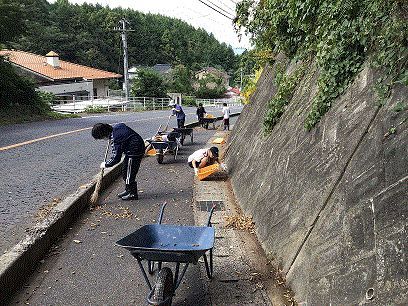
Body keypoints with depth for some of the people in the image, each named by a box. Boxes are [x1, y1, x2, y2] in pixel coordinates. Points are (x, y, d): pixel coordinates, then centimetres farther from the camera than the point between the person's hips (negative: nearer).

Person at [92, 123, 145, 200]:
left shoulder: (115, 139, -25)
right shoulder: (116, 126, 1)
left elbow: (116, 158, -22)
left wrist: (106, 165, -6)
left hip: (135, 151, -11)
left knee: (129, 173, -3)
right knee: (124, 169, 17)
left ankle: (133, 194, 8)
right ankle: (128, 190, 28)